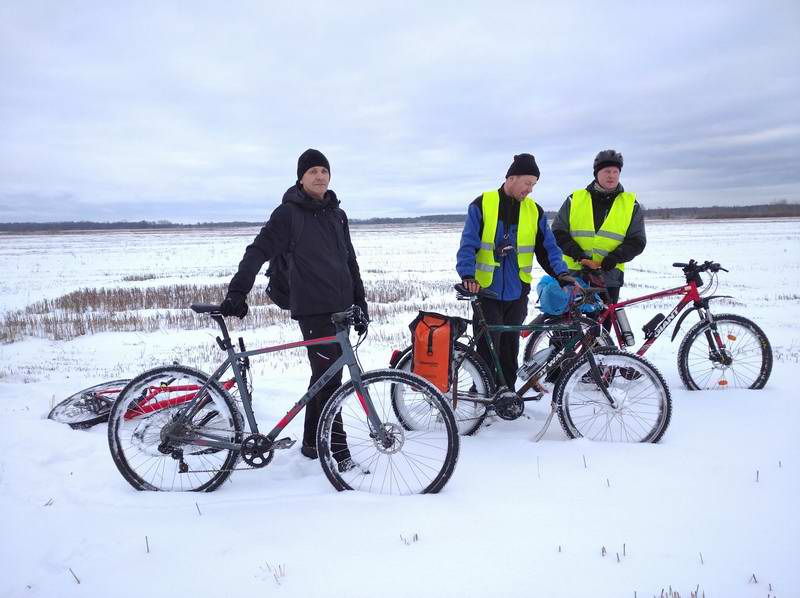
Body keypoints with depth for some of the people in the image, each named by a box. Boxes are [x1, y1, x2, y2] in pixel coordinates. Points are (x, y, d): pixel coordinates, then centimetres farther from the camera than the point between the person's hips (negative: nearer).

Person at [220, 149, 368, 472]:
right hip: (313, 309, -7)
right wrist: (237, 291, -23)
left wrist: (360, 301, 19)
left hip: (340, 308, 7)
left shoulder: (337, 214, 15)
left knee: (325, 375, 12)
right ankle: (337, 449, 1)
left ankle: (313, 442, 23)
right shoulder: (289, 213, -5)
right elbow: (258, 251, -12)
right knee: (328, 378, -8)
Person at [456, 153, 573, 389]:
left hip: (516, 292, 4)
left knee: (510, 347, 13)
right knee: (488, 348, -3)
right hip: (487, 290, -3)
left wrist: (562, 273, -12)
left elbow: (548, 247, 4)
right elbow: (468, 245, -10)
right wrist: (468, 275, -24)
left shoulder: (534, 210, 5)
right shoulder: (482, 204, -5)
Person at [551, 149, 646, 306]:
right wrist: (576, 253, -12)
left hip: (609, 276, 0)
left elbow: (637, 240, 4)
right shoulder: (575, 199, 5)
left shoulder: (631, 204, 5)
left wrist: (615, 257, -14)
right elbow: (558, 232, 4)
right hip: (573, 274, 0)